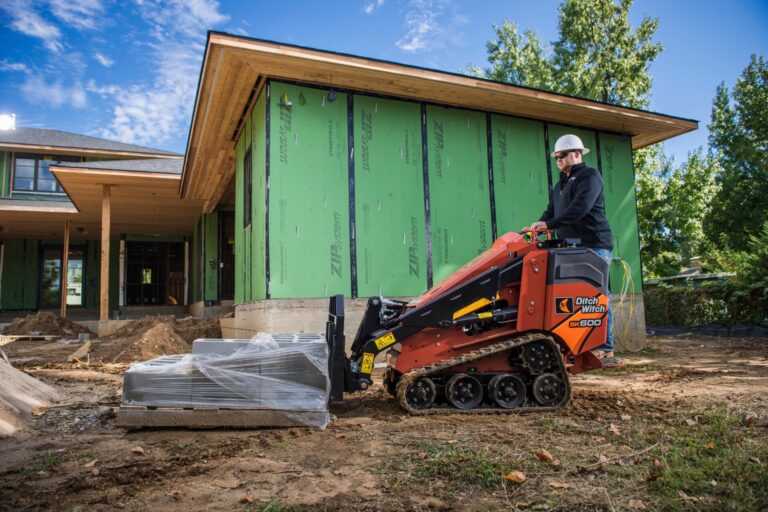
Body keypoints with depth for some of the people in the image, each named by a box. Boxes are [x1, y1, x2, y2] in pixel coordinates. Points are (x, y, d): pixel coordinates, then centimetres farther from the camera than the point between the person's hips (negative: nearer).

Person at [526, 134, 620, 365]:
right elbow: (551, 211, 19)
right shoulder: (560, 185, 24)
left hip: (593, 244, -8)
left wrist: (549, 224, -25)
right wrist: (537, 227, 0)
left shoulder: (589, 176, -4)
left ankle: (605, 350, -4)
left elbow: (580, 208, -19)